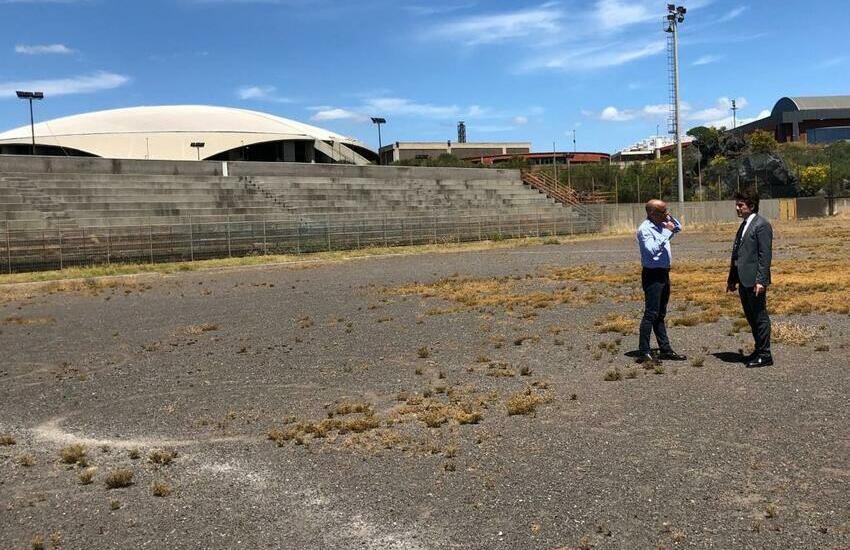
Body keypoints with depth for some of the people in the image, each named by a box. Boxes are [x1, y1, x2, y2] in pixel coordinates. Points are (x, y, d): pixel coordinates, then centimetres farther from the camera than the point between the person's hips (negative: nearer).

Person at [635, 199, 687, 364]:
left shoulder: (661, 225, 10)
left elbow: (678, 228, 27)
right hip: (652, 275, -9)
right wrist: (666, 232, -23)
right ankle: (643, 353, -8)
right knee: (651, 314, -10)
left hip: (663, 273, 9)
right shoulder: (645, 229, -15)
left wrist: (670, 218, 8)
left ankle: (665, 350, 21)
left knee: (660, 314, 14)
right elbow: (652, 250, -28)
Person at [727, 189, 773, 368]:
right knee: (751, 317, 15)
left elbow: (765, 255, -16)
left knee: (760, 317, -1)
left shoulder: (762, 225, -10)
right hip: (744, 281, 9)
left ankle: (765, 355, 6)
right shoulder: (744, 225, 17)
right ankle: (759, 351, 26)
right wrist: (732, 279, 19)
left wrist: (760, 280, -20)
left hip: (755, 281, -9)